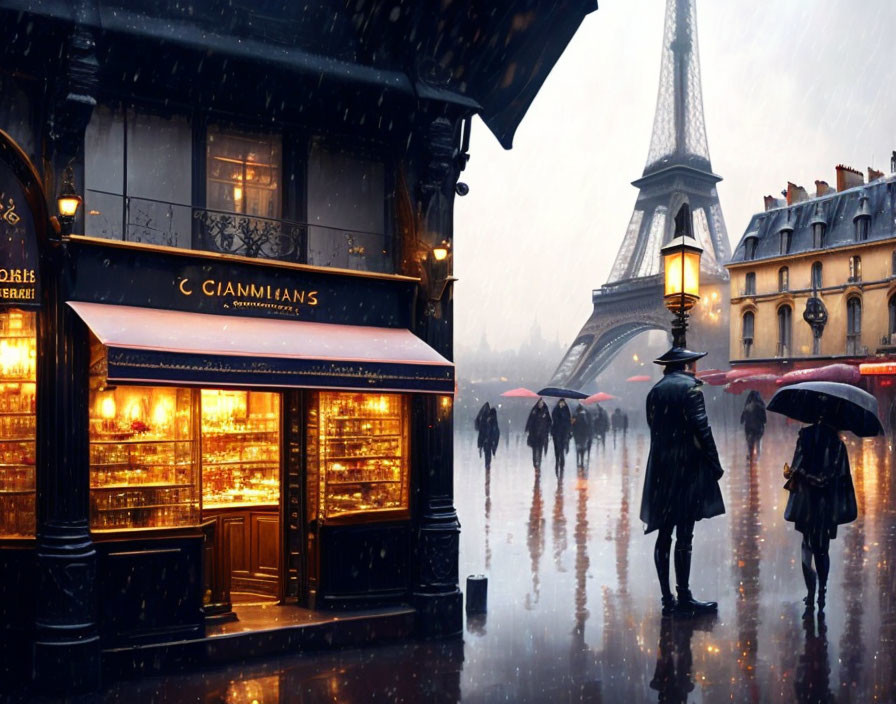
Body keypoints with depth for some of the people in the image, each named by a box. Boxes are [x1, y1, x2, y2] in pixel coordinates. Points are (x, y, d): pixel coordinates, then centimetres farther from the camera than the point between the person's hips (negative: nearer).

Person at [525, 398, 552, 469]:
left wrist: (549, 432, -4)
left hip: (542, 433, -1)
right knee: (534, 449, 1)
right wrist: (527, 430, -4)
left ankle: (538, 464, -1)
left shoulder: (546, 412, 2)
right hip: (534, 433, 1)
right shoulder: (534, 411, 4)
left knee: (540, 450, -4)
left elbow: (549, 422, 3)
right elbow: (529, 420, 3)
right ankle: (535, 464, 5)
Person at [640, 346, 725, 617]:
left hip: (660, 468, 7)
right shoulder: (690, 387, -7)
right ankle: (684, 599, -1)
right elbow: (701, 428, -12)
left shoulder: (655, 390, 13)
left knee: (664, 535, 7)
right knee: (684, 536, -4)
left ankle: (668, 600, 11)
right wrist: (715, 463, -8)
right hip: (687, 467, -6)